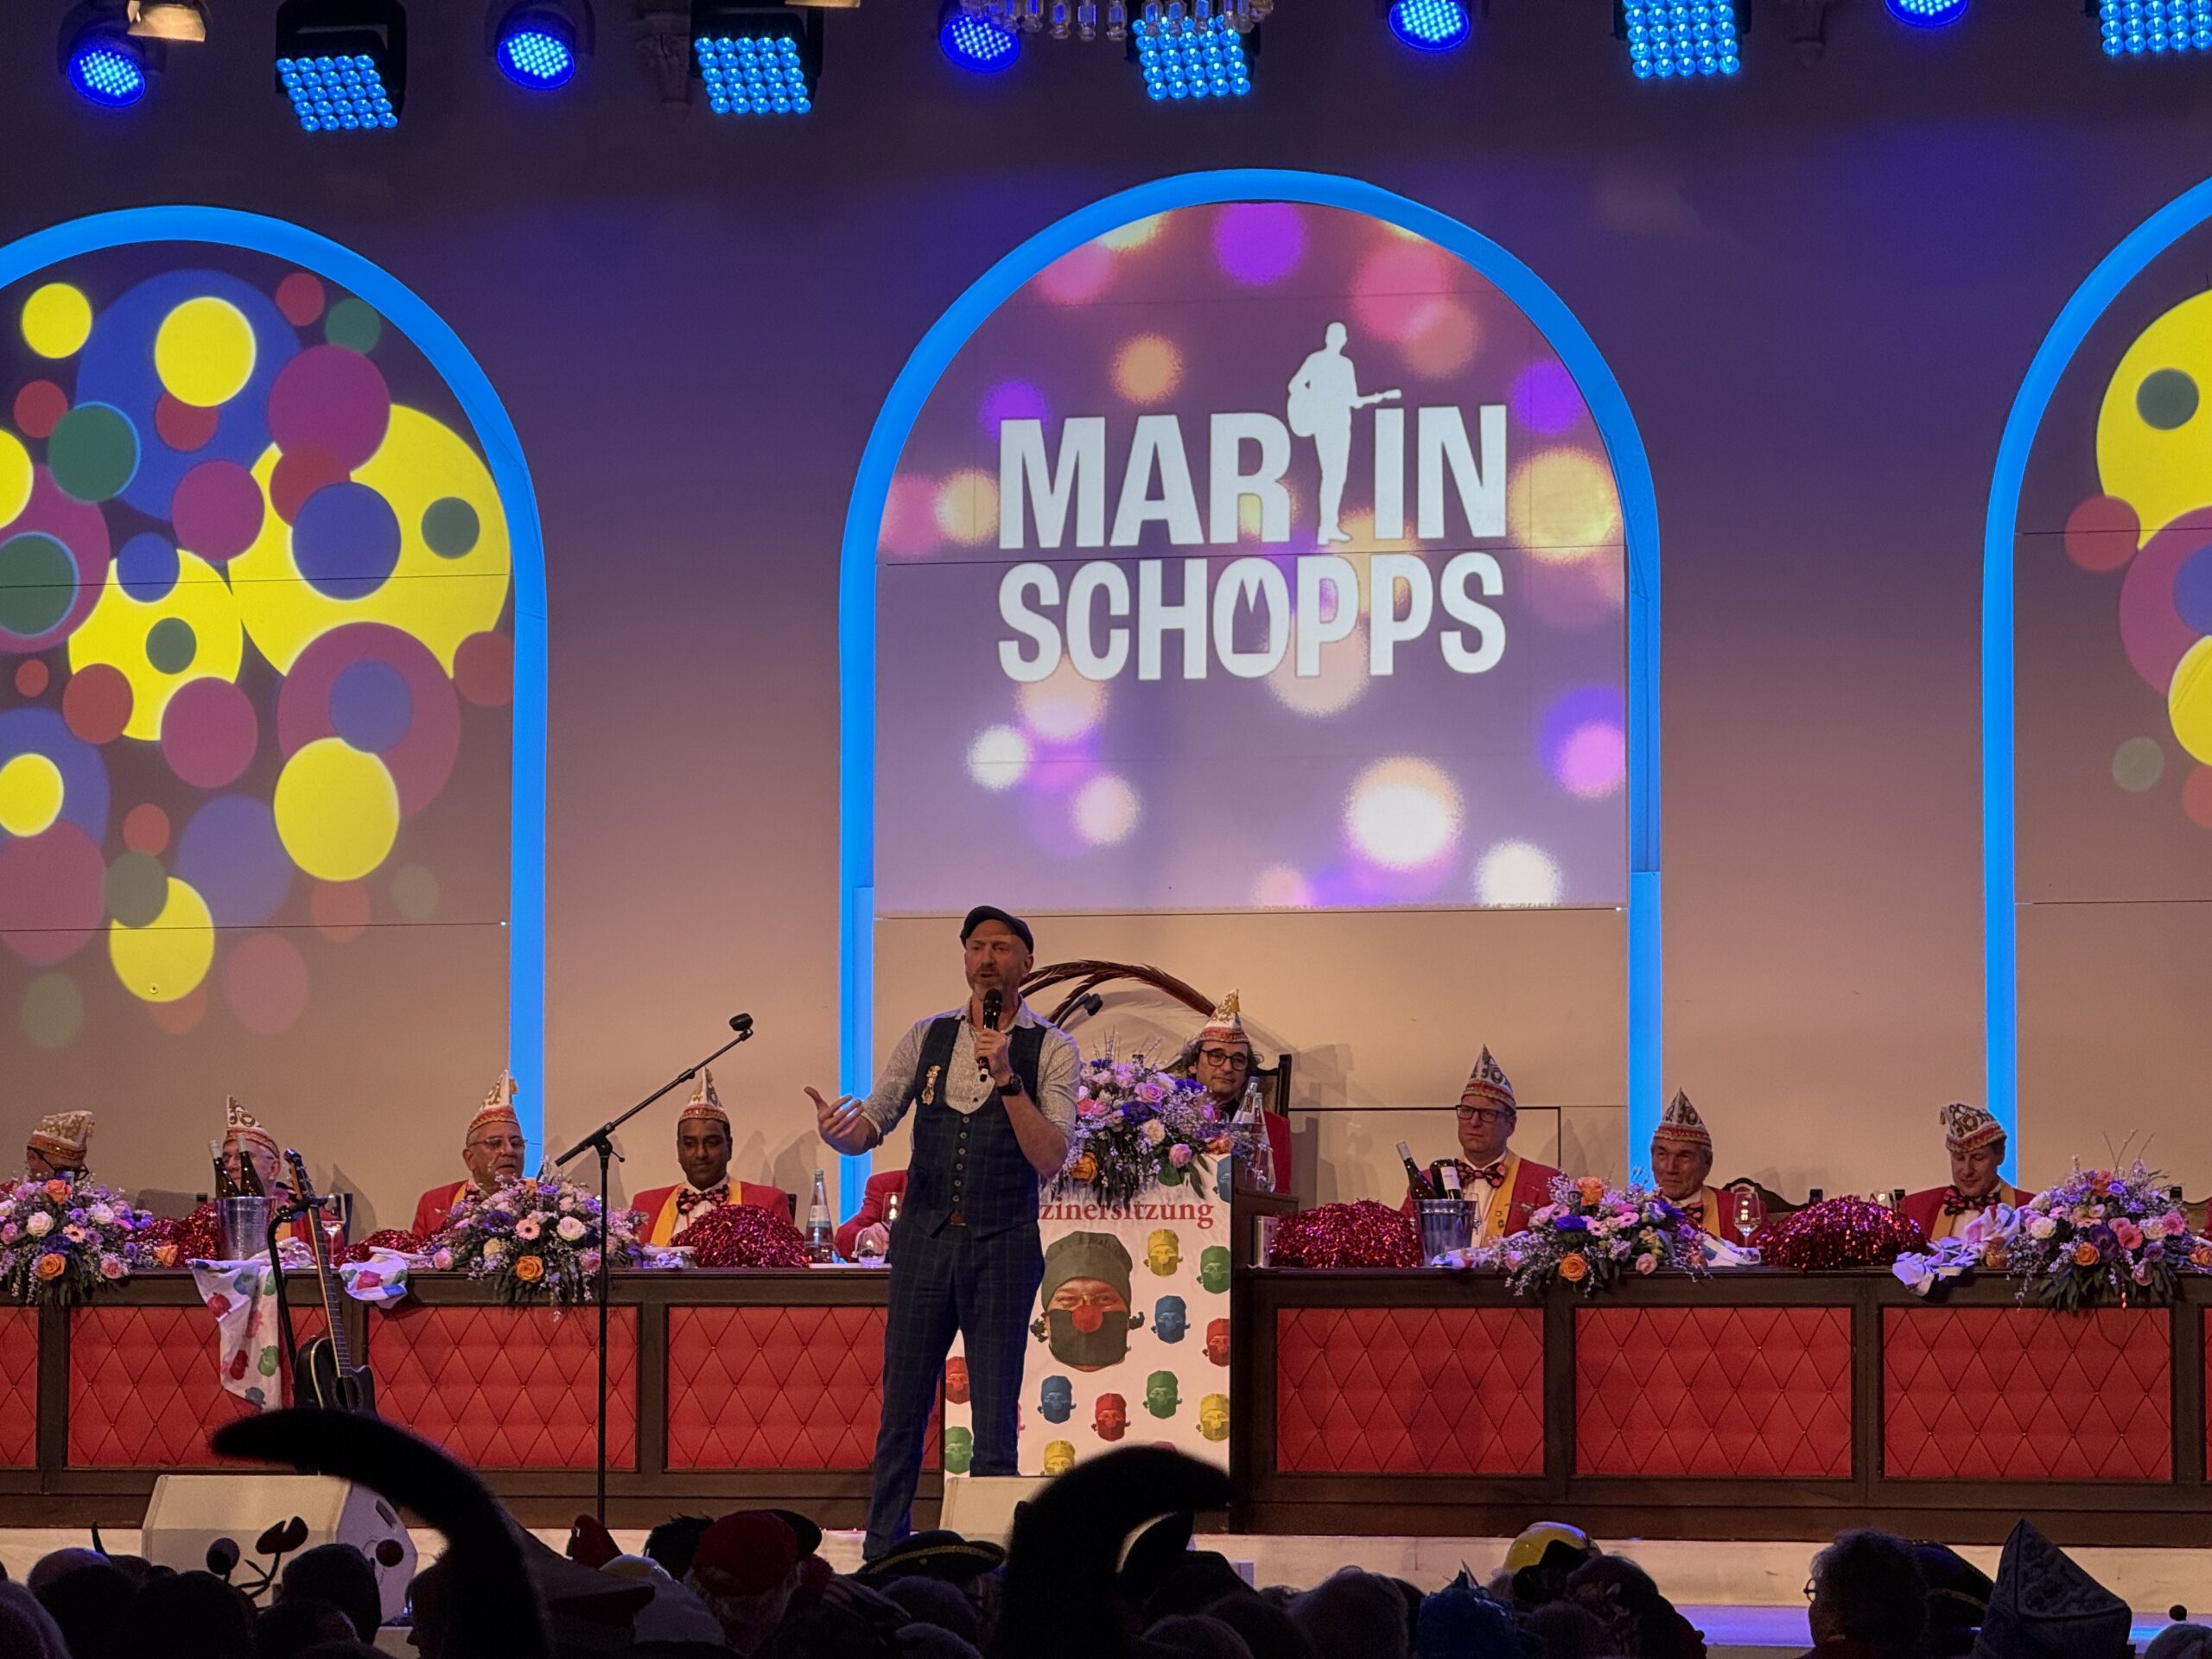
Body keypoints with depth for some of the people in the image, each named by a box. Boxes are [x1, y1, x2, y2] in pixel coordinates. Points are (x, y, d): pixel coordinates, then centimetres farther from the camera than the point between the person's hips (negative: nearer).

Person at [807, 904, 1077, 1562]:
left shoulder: (1051, 1049, -1)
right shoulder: (928, 1036, 7)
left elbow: (1050, 1157, -11)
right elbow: (872, 1126, 7)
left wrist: (1006, 1077, -20)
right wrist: (838, 1127, -16)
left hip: (1002, 1246, -2)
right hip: (923, 1241, 3)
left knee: (995, 1421, 0)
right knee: (901, 1410, 5)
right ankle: (880, 1558, 12)